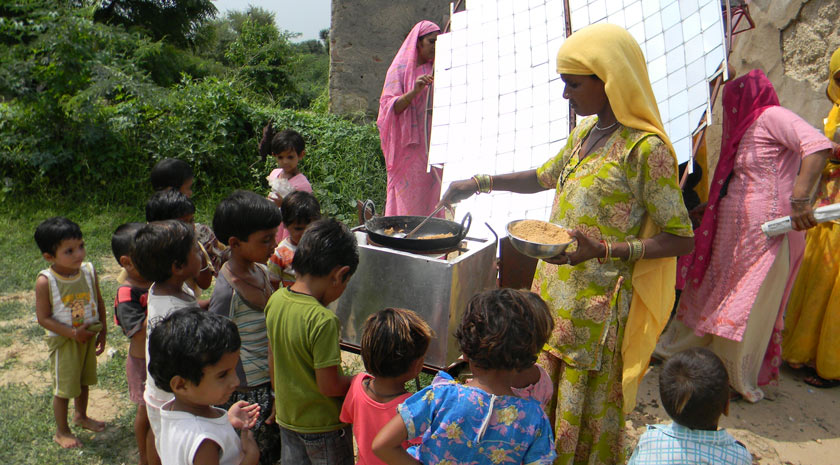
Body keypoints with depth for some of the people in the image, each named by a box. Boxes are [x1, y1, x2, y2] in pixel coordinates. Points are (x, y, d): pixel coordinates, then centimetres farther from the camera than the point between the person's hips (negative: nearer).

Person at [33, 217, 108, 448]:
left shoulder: (89, 271, -10)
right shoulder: (45, 281, -23)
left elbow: (99, 301, 3)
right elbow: (43, 318, -19)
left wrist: (102, 331, 3)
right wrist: (73, 333, -24)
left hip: (88, 336, 5)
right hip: (63, 342, -4)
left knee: (84, 380, 23)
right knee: (63, 388, 10)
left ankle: (81, 416, 48)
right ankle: (61, 432, 31)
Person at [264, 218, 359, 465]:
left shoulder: (275, 300, -8)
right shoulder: (323, 321, -30)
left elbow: (272, 362, 5)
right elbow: (329, 386, -24)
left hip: (286, 417, 7)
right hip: (323, 425, -6)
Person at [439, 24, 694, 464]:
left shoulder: (644, 148, -17)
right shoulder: (585, 132, 8)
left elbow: (681, 239, -16)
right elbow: (544, 177, 24)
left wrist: (604, 250, -28)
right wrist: (479, 183, 15)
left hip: (598, 300, -7)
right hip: (555, 289, 7)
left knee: (586, 409, 8)